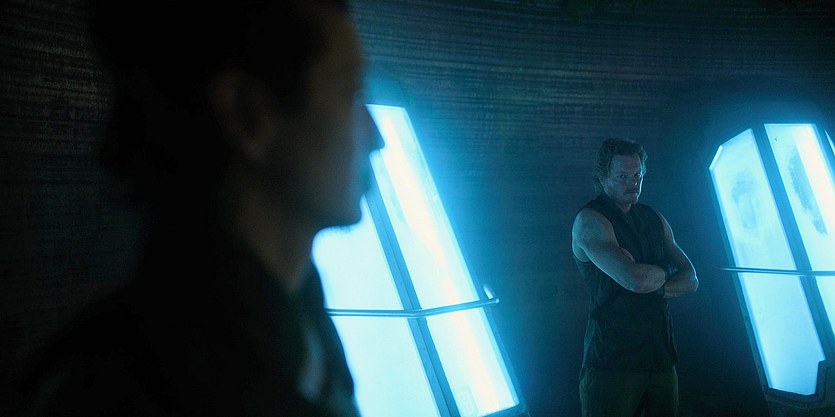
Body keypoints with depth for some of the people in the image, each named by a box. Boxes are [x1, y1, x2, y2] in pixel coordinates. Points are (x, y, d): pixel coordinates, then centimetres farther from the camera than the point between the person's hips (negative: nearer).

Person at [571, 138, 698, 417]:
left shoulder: (654, 219, 14)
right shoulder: (589, 221, -10)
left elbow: (691, 280, 9)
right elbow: (634, 279, -22)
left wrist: (653, 285, -10)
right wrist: (667, 272, -1)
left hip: (661, 354, 7)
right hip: (612, 360, -6)